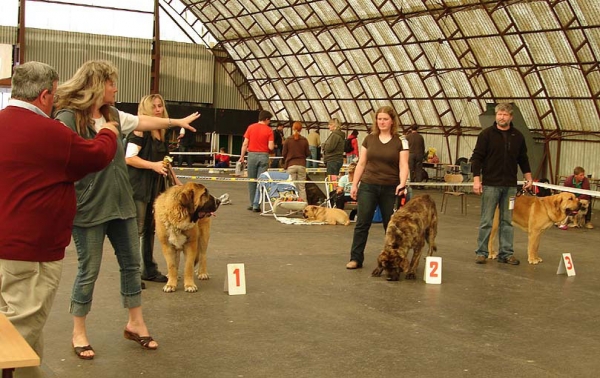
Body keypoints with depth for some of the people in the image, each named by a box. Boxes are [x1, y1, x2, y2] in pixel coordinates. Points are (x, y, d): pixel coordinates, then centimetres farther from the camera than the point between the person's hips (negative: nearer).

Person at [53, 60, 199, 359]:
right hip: (88, 208, -7)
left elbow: (144, 122, 25)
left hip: (121, 203, 7)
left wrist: (178, 121, 36)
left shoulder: (113, 115, 9)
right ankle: (79, 333, 20)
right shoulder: (68, 118, -14)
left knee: (131, 264, 13)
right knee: (89, 271, 2)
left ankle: (135, 324, 28)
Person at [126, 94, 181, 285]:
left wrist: (175, 179, 21)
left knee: (150, 229, 13)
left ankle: (149, 269, 21)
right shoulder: (140, 130, -10)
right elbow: (129, 158, -17)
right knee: (136, 230, -5)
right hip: (138, 186, -8)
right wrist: (153, 165, -25)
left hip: (156, 187, 8)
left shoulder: (160, 132, 14)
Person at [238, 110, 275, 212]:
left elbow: (245, 144, -1)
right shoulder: (268, 130, -4)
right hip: (263, 155, -1)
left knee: (251, 181, 12)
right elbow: (270, 147, -10)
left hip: (252, 155, 2)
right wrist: (273, 145, 13)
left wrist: (242, 156, 5)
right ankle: (256, 205, -2)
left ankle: (252, 204, 18)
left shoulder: (251, 127, 1)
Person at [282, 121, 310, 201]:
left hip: (291, 165, -1)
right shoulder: (304, 140, -1)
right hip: (302, 165, 1)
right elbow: (307, 153, 5)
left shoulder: (288, 140, -5)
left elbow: (284, 154, -1)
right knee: (302, 187, 6)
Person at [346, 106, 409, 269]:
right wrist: (354, 184, 4)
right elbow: (361, 163, 8)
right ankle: (356, 258, 5)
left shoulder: (401, 142, 0)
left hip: (390, 189, -1)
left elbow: (403, 166, -6)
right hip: (368, 186, 1)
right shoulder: (369, 139, 6)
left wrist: (402, 184, -22)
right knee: (362, 223, 0)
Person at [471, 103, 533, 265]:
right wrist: (476, 179, -12)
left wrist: (528, 177, 10)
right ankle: (481, 252, 9)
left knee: (507, 221, 7)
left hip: (510, 185, 4)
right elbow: (477, 157, -5)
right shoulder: (486, 134, -3)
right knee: (486, 221, 1)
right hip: (490, 184, -3)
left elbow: (523, 159, 17)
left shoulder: (518, 136, 9)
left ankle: (506, 253, 13)